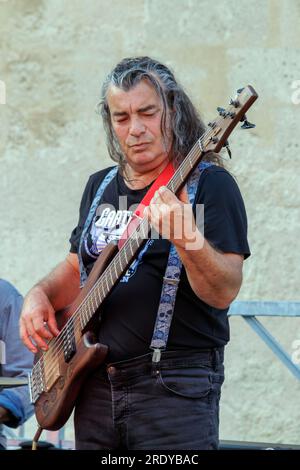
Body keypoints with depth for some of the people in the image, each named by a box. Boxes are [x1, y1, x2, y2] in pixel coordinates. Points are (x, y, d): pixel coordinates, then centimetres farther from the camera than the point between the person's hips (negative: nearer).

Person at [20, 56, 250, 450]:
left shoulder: (209, 184, -6)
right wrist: (41, 295, 8)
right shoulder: (100, 187, 14)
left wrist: (187, 239, -34)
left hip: (174, 386, -6)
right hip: (95, 385, 6)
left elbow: (224, 293, -17)